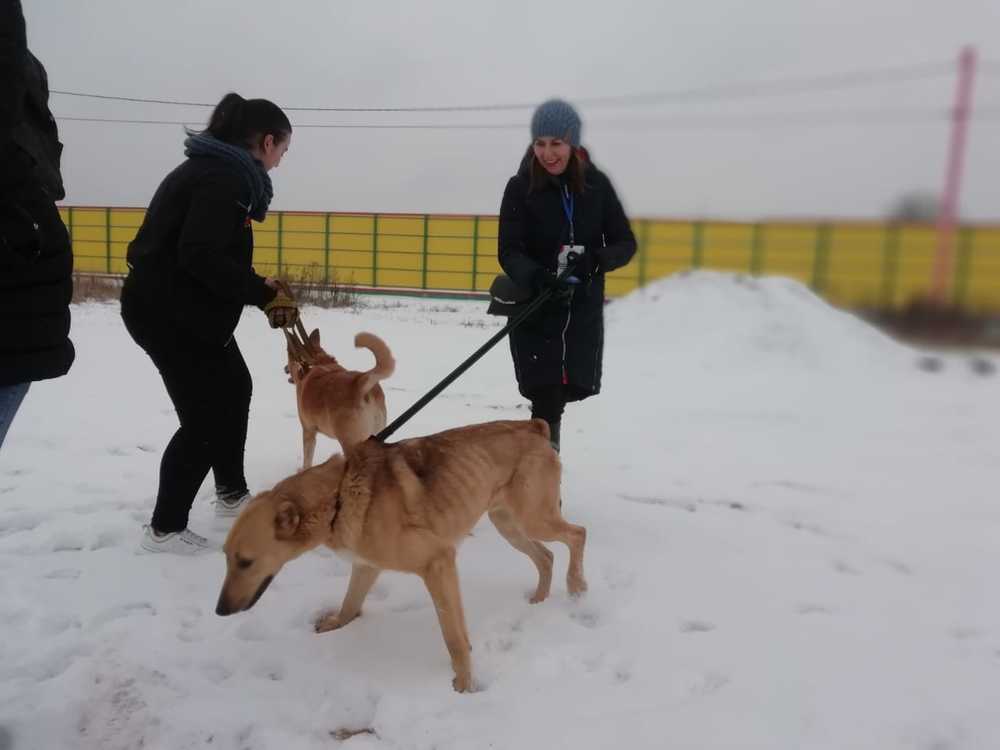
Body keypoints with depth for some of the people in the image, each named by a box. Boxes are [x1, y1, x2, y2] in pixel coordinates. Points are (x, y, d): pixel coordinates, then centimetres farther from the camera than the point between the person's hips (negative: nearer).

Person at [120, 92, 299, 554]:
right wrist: (264, 293, -21)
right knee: (205, 416, -5)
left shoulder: (217, 169, 13)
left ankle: (231, 494, 35)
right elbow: (200, 256, -29)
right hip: (167, 311, -11)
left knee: (233, 389, 20)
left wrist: (260, 289, 4)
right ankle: (164, 529, 9)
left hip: (184, 308, 11)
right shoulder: (224, 177, -20)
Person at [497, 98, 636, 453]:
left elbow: (625, 243, 0)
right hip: (534, 308, -3)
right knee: (546, 392, -8)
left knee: (573, 386, 14)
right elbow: (508, 251, -13)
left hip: (584, 307, 3)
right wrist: (536, 277, -34)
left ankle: (544, 436, 44)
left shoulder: (596, 184, -3)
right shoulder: (521, 187, -8)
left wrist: (595, 260, -22)